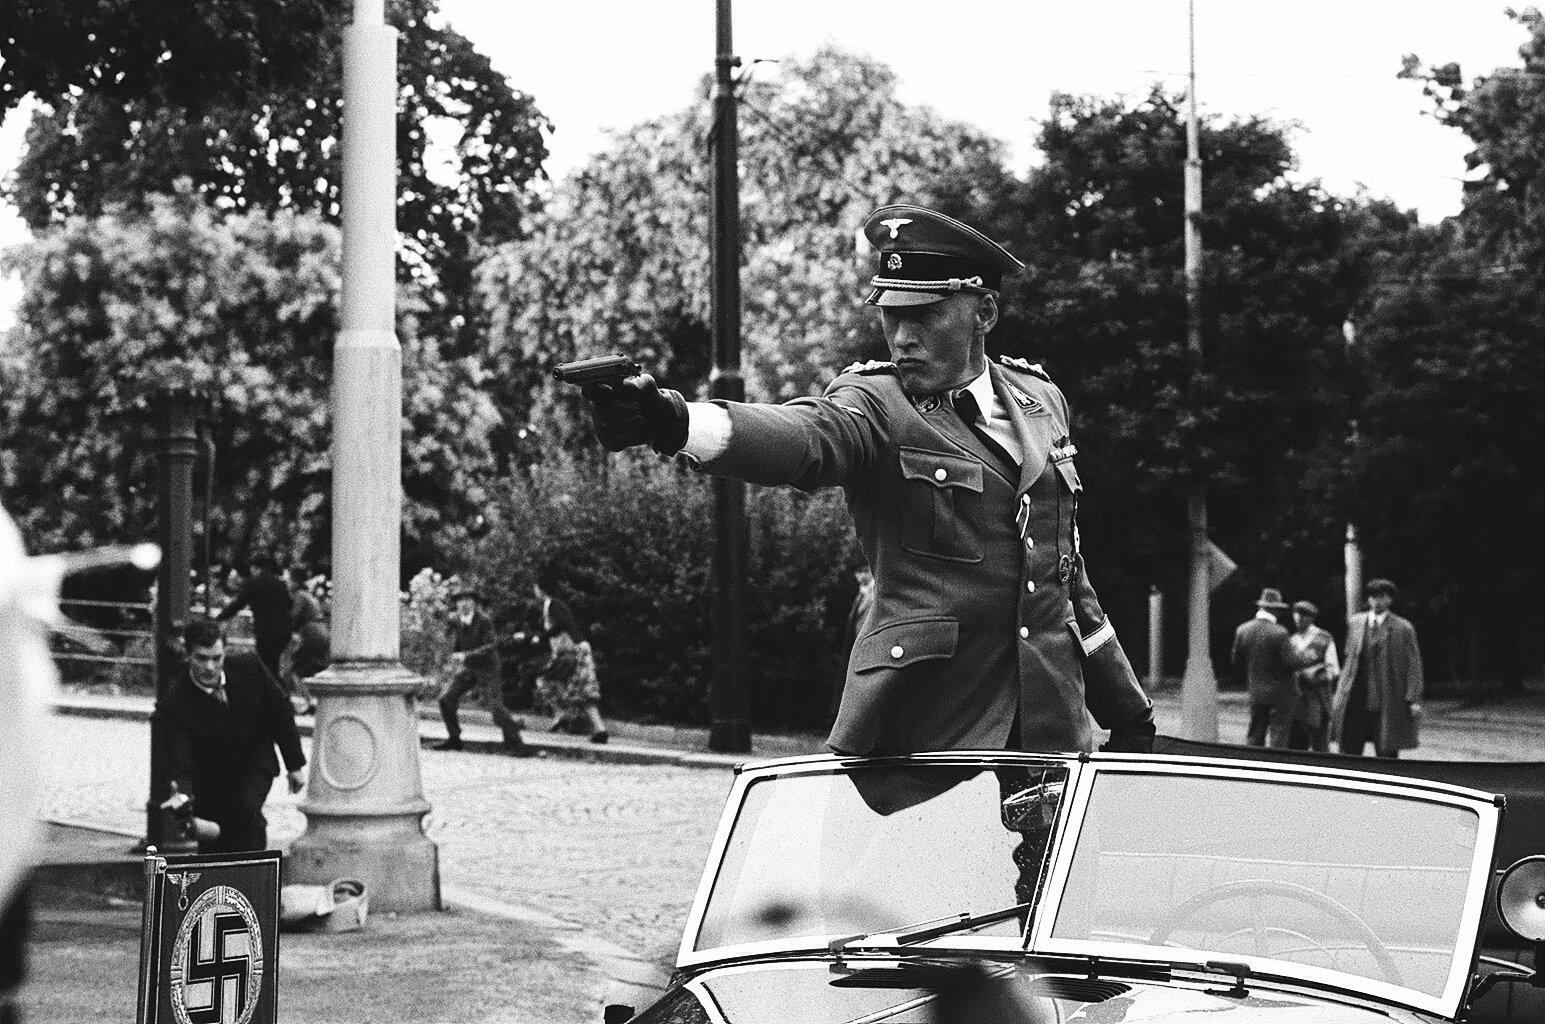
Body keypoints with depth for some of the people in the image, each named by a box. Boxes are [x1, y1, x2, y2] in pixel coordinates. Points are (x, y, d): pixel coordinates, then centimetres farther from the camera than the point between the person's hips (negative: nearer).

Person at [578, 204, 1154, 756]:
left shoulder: (1041, 400, 12)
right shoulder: (876, 406, -5)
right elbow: (805, 438, -28)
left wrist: (1127, 709, 25)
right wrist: (672, 421, -50)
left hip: (1052, 730, 5)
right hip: (923, 734, -4)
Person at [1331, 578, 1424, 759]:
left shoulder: (1403, 628, 1)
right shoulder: (1355, 623, 12)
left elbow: (1413, 666, -1)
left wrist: (1415, 700, -10)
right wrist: (1340, 694, 14)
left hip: (1388, 705, -3)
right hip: (1355, 702, 3)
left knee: (1387, 755, 0)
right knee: (1348, 752, -1)